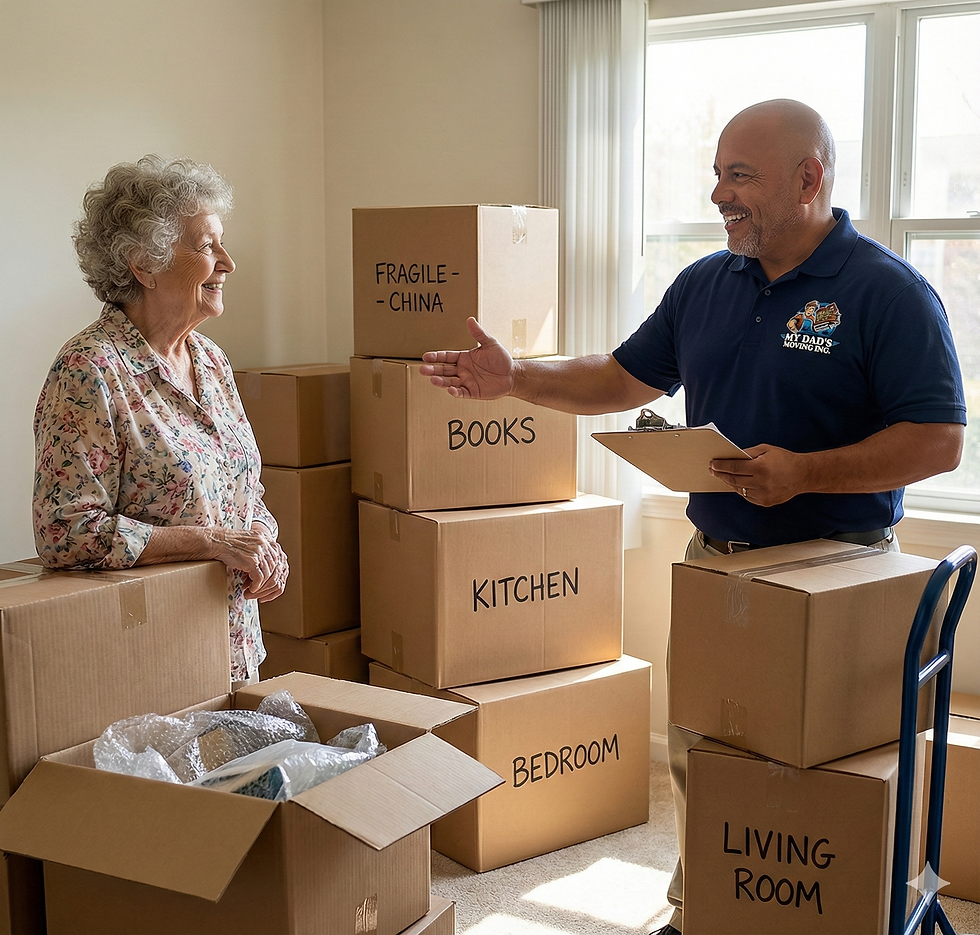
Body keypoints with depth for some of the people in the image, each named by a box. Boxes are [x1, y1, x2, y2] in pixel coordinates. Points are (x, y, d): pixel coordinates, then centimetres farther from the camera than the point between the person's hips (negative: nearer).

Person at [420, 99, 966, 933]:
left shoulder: (888, 293, -12)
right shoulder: (705, 285, 8)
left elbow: (939, 442, -16)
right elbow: (627, 377, 16)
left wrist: (804, 472, -25)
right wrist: (516, 379, 4)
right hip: (713, 557, 6)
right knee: (696, 755, 16)